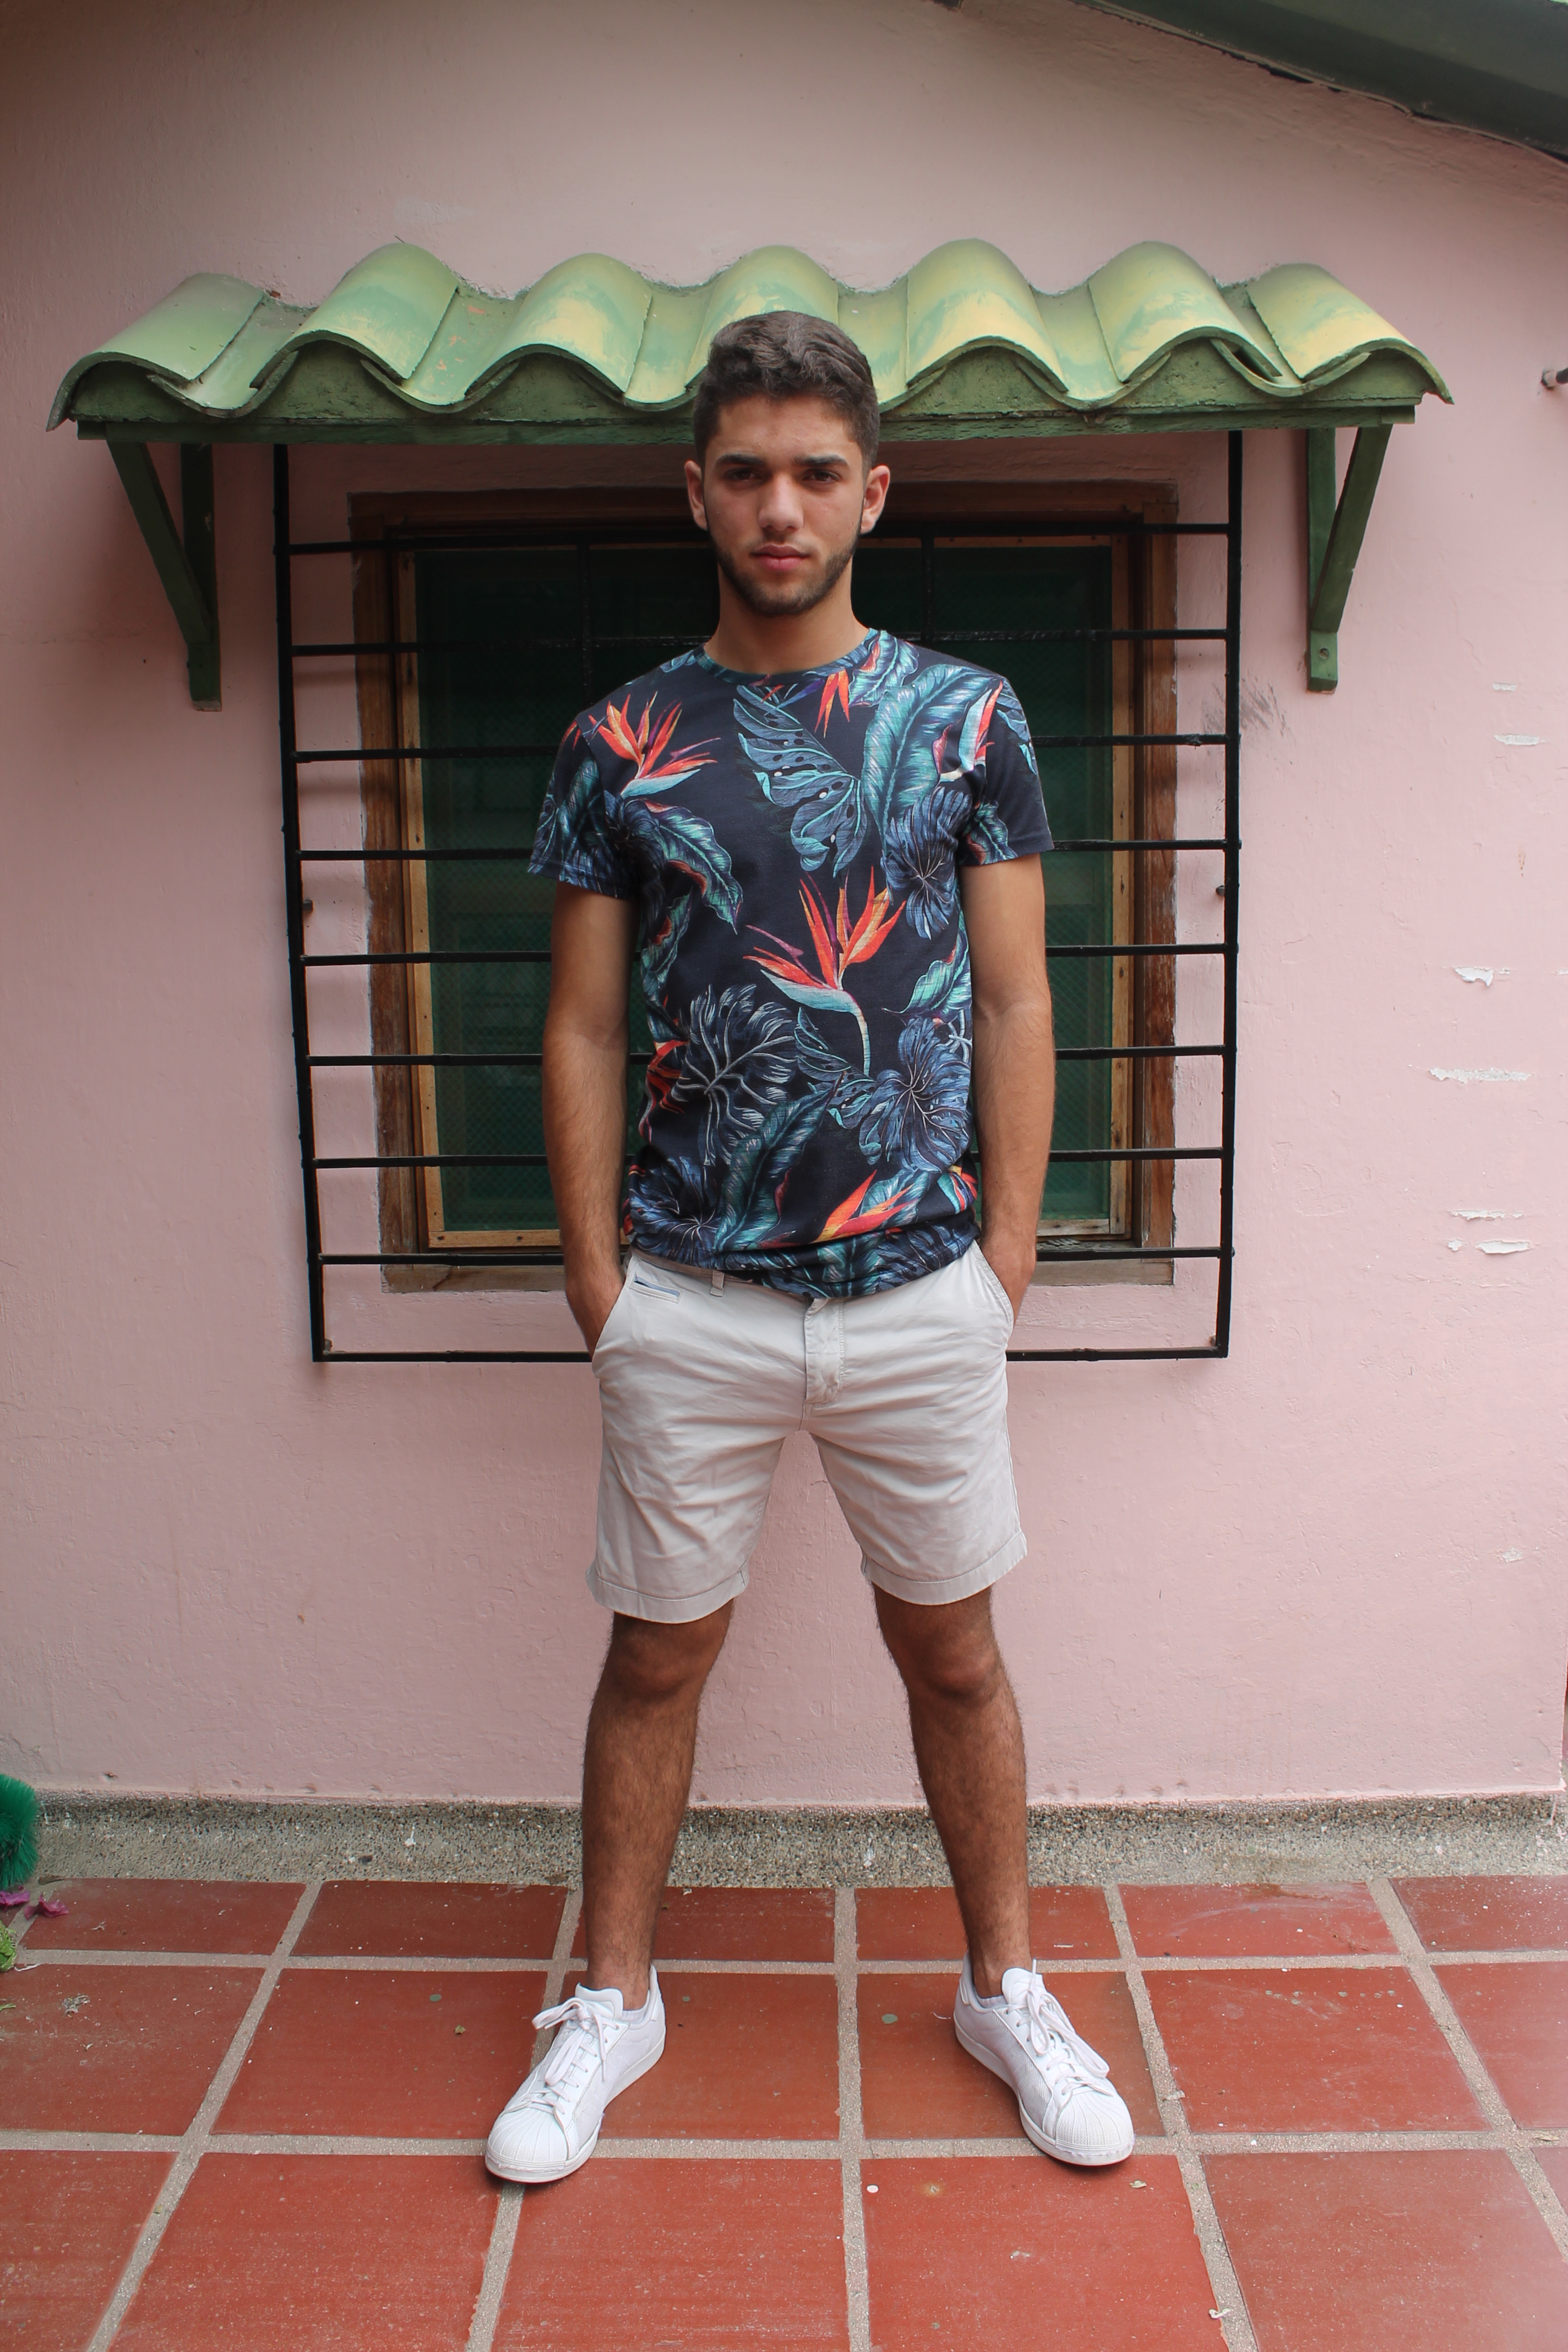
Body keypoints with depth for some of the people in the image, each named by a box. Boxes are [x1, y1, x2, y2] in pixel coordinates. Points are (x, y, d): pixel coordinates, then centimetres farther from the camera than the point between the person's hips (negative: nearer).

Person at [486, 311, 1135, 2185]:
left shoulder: (969, 720, 2)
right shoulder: (619, 745, 2)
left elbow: (1014, 1002, 3)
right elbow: (583, 1028, 3)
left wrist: (1007, 1244, -1)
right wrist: (597, 1276, -1)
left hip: (923, 1294, 0)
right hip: (692, 1305, 0)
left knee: (952, 1652, 15)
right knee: (657, 1658, 13)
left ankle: (1004, 1986, 36)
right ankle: (613, 1997, 35)